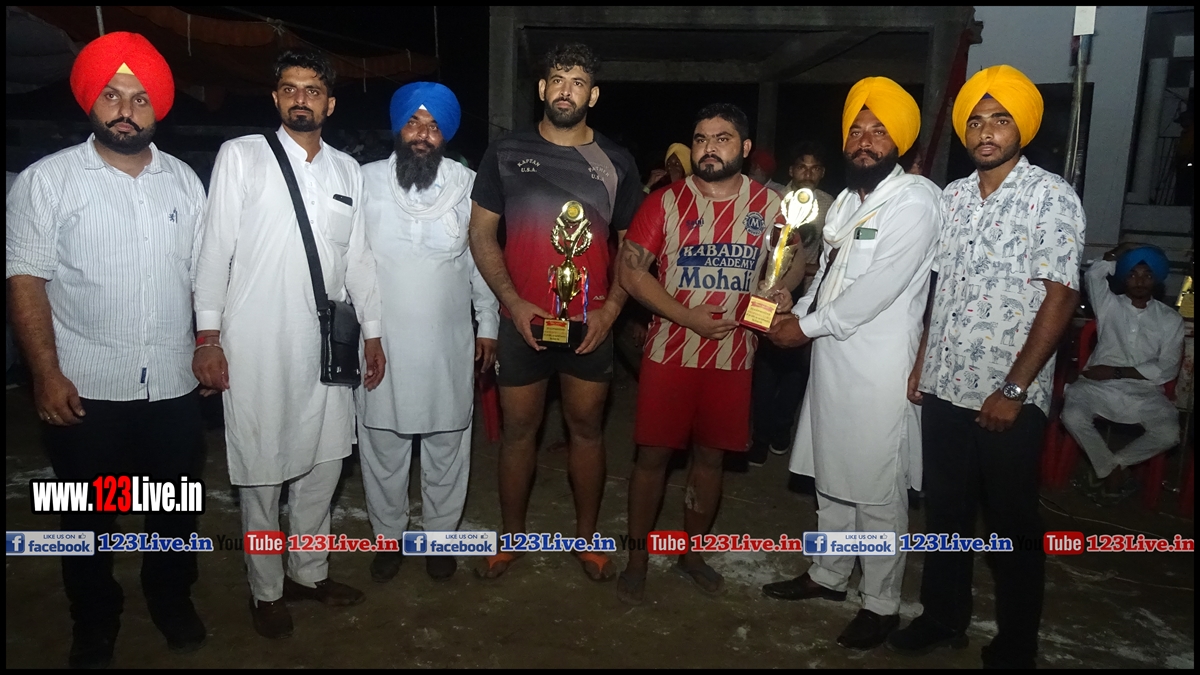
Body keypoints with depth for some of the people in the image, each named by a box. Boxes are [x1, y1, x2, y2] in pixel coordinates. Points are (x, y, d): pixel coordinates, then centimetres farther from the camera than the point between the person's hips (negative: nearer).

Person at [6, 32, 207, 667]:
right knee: (89, 518, 13)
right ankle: (94, 623, 34)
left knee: (178, 507, 15)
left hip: (174, 384, 3)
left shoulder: (183, 179, 6)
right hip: (85, 389, -2)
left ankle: (171, 598, 38)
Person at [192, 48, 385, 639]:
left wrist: (373, 332, 12)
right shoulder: (241, 156, -1)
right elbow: (215, 247, -4)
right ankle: (266, 590, 25)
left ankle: (309, 571, 33)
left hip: (325, 344, 4)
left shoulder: (347, 170, 11)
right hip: (256, 345, -4)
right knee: (262, 472, 6)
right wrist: (207, 337, -8)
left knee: (323, 462, 13)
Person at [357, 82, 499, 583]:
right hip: (382, 342, 0)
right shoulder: (367, 180, -3)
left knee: (446, 448, 13)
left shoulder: (467, 185, -2)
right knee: (382, 449, 13)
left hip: (448, 344, 0)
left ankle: (440, 534, 33)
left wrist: (488, 325, 6)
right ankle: (389, 536, 34)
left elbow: (481, 260, 4)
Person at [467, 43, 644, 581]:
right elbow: (481, 234, 1)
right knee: (519, 429, 9)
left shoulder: (616, 163, 4)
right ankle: (513, 536, 27)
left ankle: (586, 538, 26)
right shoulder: (507, 153, 2)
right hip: (522, 319, 0)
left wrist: (611, 309, -7)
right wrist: (513, 303, -9)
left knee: (587, 428, 10)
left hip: (590, 325, 1)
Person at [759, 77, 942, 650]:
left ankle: (881, 605, 18)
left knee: (878, 494, 2)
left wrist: (807, 327, -15)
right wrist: (797, 313, 2)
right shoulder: (846, 199, 15)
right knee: (831, 477, 19)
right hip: (831, 357, 8)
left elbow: (879, 287, -20)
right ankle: (828, 575, 36)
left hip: (878, 367, -8)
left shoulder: (915, 200, -12)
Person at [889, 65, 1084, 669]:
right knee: (945, 510, 16)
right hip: (943, 389, 5)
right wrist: (921, 363, 9)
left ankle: (1015, 645, 27)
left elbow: (1060, 298, -12)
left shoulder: (1051, 197, -8)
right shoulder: (952, 196, 8)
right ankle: (944, 616, 34)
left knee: (1012, 524, 9)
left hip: (1007, 398, -5)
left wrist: (1014, 390, -15)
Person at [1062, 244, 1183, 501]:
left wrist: (1117, 372, -8)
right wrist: (1123, 251, 2)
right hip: (1099, 385, 0)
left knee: (1168, 434, -27)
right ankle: (1112, 469, -4)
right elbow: (1093, 274, -9)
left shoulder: (1170, 319, 9)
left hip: (1144, 391, 1)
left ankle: (1113, 465, 1)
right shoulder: (1109, 305, 10)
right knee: (1072, 417, -31)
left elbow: (1167, 369, 0)